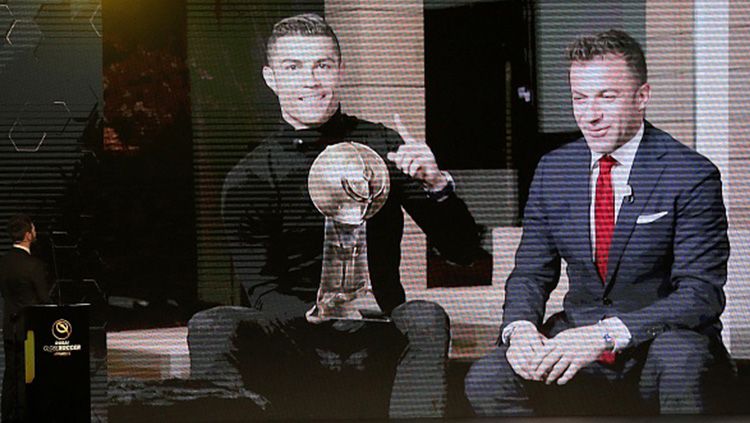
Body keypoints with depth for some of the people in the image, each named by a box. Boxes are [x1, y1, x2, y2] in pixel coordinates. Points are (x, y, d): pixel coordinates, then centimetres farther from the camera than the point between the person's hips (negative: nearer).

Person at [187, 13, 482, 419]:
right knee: (211, 327, -27)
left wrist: (437, 185, -17)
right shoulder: (249, 177, 3)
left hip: (375, 344, 0)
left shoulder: (383, 150, 4)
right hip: (291, 342, 0)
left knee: (426, 318, -31)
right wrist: (320, 322, -23)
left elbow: (463, 250, 3)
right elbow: (262, 292, -2)